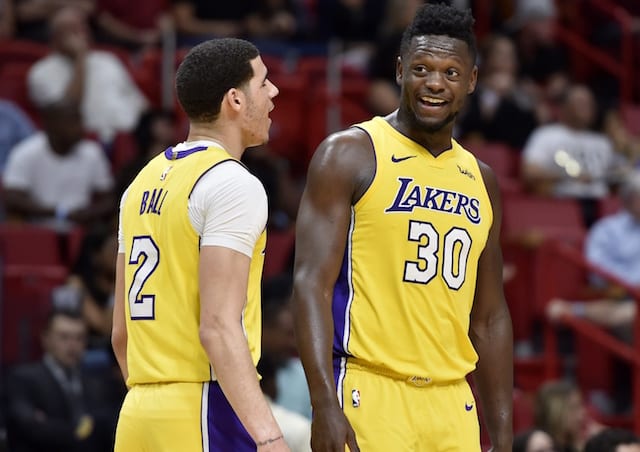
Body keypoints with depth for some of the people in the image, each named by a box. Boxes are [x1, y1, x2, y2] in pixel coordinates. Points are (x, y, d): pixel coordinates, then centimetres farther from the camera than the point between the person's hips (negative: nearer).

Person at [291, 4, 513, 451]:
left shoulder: (480, 180, 16)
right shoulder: (350, 154, -2)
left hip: (451, 404, 6)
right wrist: (325, 406, -20)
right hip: (369, 395, -6)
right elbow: (312, 284, -10)